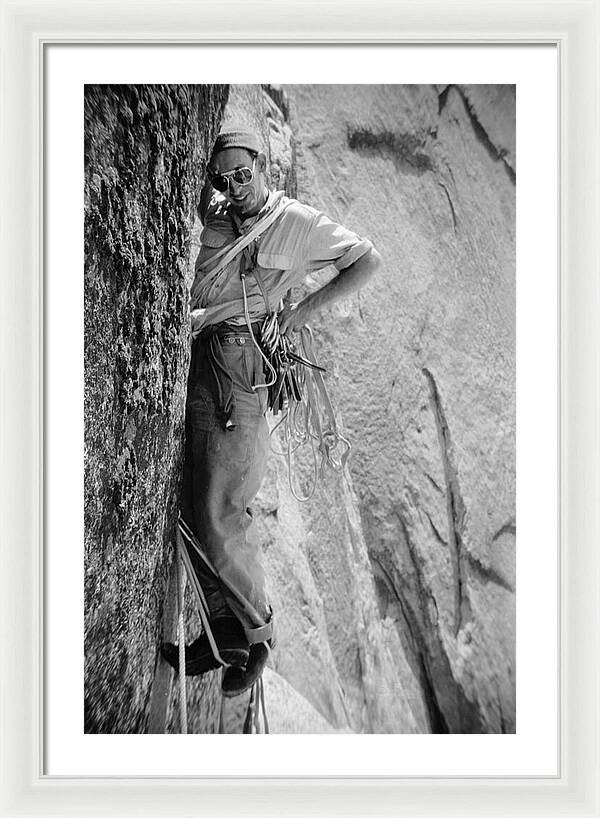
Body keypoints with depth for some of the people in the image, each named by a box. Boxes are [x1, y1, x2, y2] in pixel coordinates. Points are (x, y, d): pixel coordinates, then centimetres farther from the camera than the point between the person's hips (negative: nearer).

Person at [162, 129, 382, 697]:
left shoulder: (296, 221, 5)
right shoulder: (213, 214, 17)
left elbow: (368, 261, 9)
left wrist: (304, 309, 3)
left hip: (237, 364, -6)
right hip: (189, 359, 6)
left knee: (218, 517, -8)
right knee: (192, 510, 5)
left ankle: (256, 631, 13)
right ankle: (225, 630, 17)